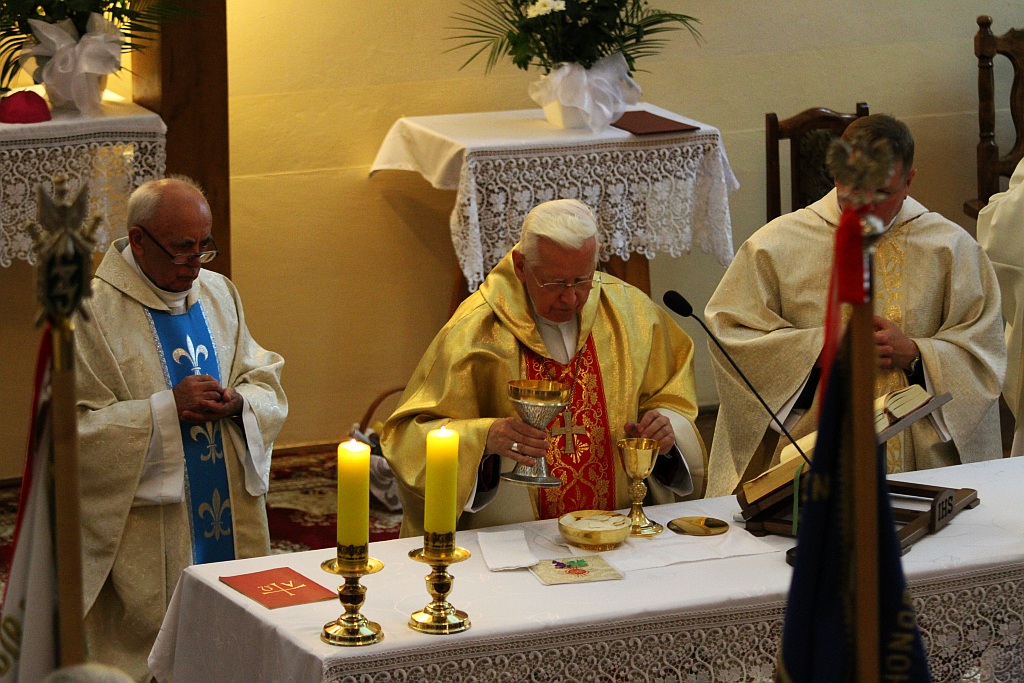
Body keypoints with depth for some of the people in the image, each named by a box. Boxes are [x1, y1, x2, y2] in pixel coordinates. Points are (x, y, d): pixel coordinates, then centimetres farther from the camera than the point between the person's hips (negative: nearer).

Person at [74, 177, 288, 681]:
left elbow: (266, 380, 14)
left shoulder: (218, 293, 10)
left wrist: (237, 403, -9)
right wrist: (165, 408, -21)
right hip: (143, 536, -6)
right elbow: (71, 426, -15)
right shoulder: (90, 312, -11)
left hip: (230, 518, 6)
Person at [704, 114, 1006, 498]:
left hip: (919, 452, 1)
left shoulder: (951, 247, 9)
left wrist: (915, 354, -9)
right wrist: (818, 348, -9)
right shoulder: (778, 244, 6)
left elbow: (984, 354, 8)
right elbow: (729, 332, 3)